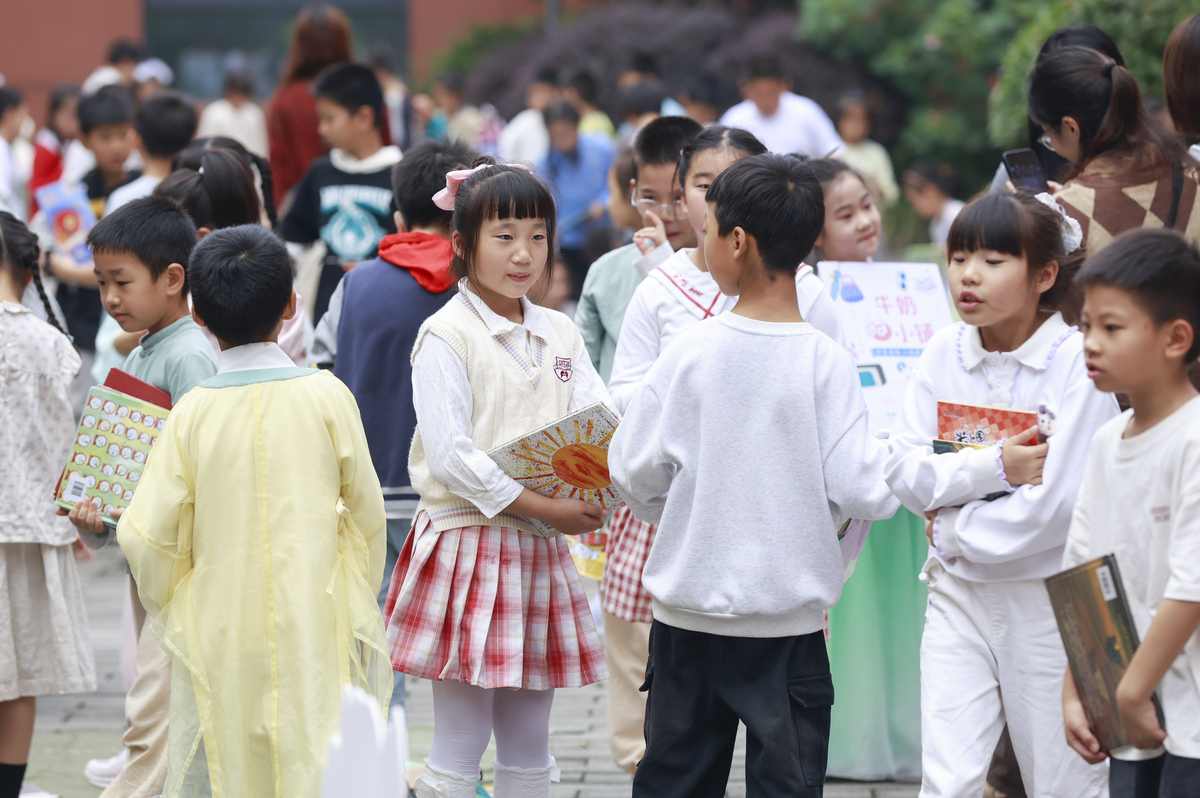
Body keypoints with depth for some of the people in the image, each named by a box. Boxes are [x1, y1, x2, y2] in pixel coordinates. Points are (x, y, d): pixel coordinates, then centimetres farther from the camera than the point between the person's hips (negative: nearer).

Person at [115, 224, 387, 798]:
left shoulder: (192, 412, -5)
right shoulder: (327, 396, -4)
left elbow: (147, 538, -4)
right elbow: (366, 515, 2)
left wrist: (168, 603, 16)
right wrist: (357, 598, 19)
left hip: (220, 636, 0)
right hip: (315, 625, 0)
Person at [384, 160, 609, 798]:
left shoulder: (559, 333, 12)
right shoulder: (446, 336, -7)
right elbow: (450, 456, -16)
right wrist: (543, 506, -20)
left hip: (541, 551, 6)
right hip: (469, 544, -6)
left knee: (529, 745, 11)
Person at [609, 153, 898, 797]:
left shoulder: (689, 352, -8)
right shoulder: (825, 362, -12)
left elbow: (633, 474, -3)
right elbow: (863, 491, -13)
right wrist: (900, 454, 8)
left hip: (687, 609, 2)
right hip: (788, 618, -2)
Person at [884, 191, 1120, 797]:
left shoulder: (1079, 362, -13)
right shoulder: (944, 353, 0)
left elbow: (1057, 504, -19)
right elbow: (904, 471, -5)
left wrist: (954, 528, -10)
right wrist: (994, 467, -19)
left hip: (1050, 597, -3)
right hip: (959, 593, 3)